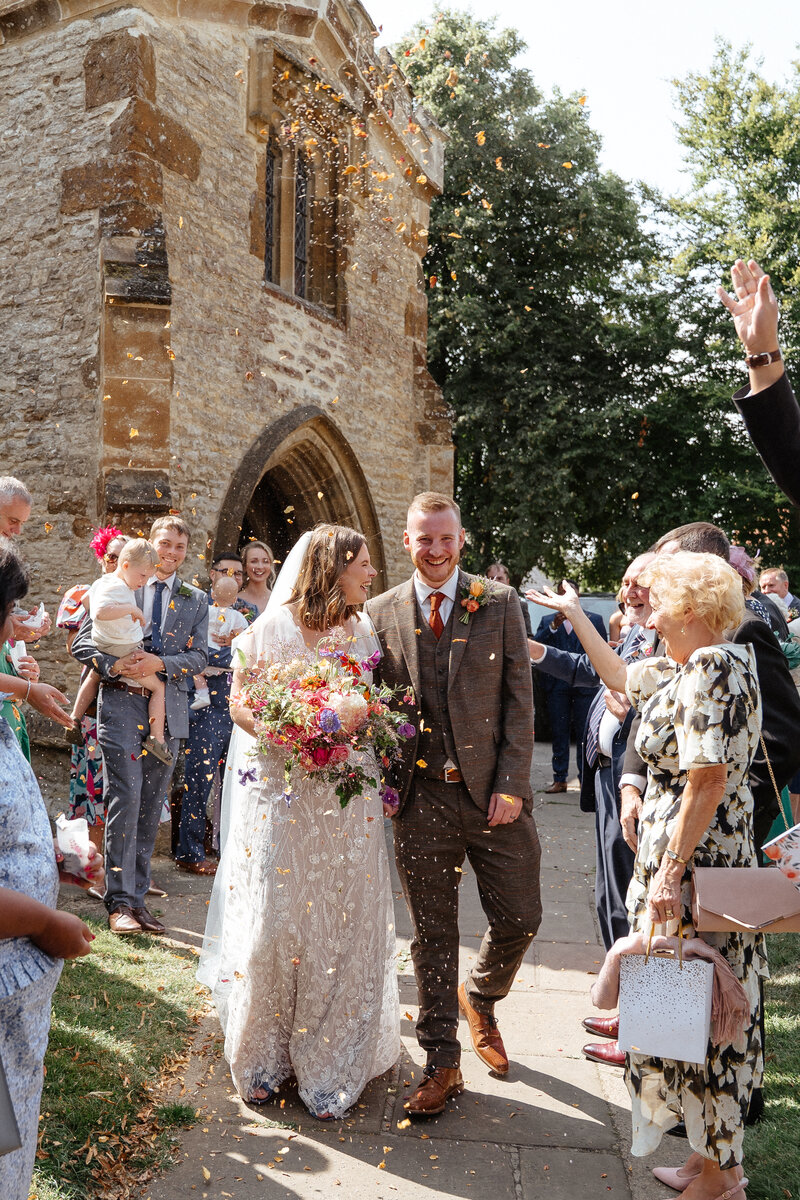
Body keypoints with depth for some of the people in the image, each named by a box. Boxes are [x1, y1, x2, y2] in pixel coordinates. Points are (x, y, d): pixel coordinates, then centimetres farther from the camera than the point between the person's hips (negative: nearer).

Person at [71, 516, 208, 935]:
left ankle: (136, 896, 16)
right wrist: (114, 664, -14)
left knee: (151, 804, 7)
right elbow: (82, 642, 3)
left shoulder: (196, 601, 14)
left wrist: (159, 663, -11)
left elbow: (198, 656, 6)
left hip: (169, 709, 3)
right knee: (125, 795, -10)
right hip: (121, 702, -3)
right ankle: (120, 901, -3)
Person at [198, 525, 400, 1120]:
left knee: (342, 929, 5)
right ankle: (264, 1055, 26)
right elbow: (240, 706, -1)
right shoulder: (272, 629, -3)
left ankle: (330, 1066, 21)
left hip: (347, 803, 3)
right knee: (272, 924, 2)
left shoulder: (363, 634, 6)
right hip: (280, 796, -2)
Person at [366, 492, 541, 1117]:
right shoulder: (381, 613, 4)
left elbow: (519, 701, 0)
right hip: (421, 799, 0)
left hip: (492, 792, 0)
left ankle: (479, 996, 40)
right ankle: (442, 1064, 25)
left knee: (520, 919, 7)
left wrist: (510, 784, -7)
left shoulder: (500, 605, 2)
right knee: (433, 933, 8)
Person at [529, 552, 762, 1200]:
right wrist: (574, 612, 32)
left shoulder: (713, 667, -19)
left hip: (694, 865, -10)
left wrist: (669, 873, -23)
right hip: (693, 860, 10)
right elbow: (622, 675, 26)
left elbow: (708, 782, -24)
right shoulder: (689, 666, 10)